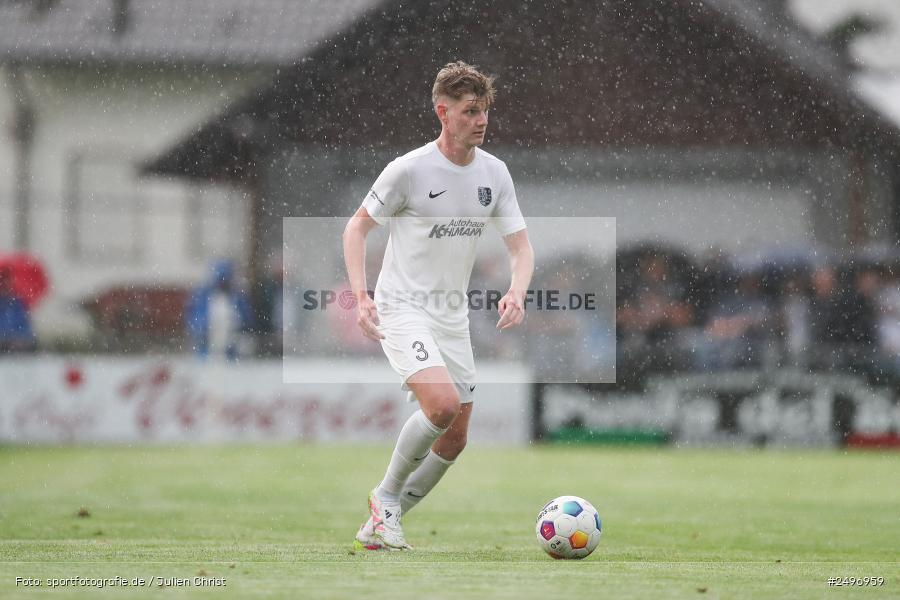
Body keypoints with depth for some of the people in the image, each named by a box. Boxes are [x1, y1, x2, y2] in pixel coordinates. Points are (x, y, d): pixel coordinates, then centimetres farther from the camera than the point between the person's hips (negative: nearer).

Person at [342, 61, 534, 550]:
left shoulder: (494, 172, 2)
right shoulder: (409, 169, -14)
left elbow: (520, 246, 5)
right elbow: (357, 227, -4)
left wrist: (516, 294, -16)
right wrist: (360, 295, -17)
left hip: (453, 319, 7)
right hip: (402, 309, -7)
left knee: (454, 440, 6)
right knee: (442, 405, -28)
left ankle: (381, 524, 22)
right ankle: (386, 495, -5)